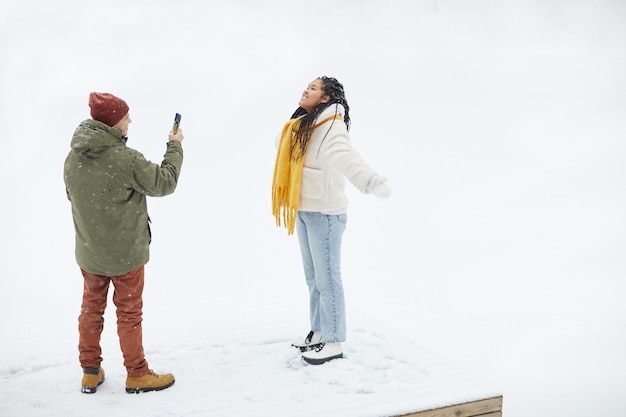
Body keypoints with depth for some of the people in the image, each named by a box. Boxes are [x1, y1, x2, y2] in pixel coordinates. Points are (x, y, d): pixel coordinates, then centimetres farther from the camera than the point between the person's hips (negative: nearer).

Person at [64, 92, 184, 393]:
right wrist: (175, 146, -1)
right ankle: (137, 375, 21)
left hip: (88, 253, 5)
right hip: (126, 253, -5)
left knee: (91, 309, 18)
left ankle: (90, 373, 27)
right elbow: (165, 183, -14)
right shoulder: (126, 159, -26)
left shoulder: (73, 159, -5)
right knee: (129, 313, 9)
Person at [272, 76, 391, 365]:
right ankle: (319, 332, 30)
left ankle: (334, 342, 8)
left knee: (327, 278, -2)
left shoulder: (331, 127, -18)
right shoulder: (303, 125, 10)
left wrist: (371, 181, -56)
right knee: (312, 277, 17)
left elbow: (344, 156, -38)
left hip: (325, 212, -9)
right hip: (304, 211, 9)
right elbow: (284, 143, 32)